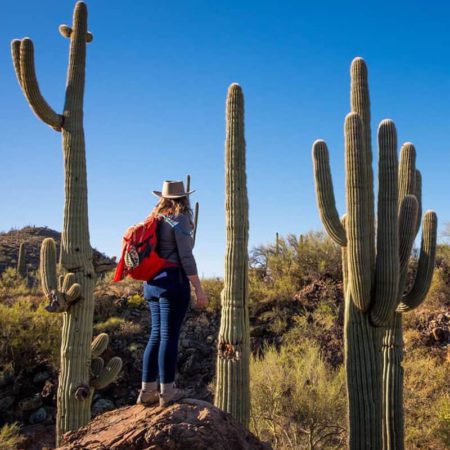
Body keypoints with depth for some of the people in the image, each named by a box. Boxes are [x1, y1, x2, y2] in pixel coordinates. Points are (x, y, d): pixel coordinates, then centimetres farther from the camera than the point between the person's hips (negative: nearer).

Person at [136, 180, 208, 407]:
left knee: (156, 335, 11)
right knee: (169, 336, -3)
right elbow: (186, 257, -13)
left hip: (153, 283, 7)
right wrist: (199, 289, -12)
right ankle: (167, 391, 2)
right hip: (173, 281, -7)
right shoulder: (179, 220, -7)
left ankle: (147, 390, 14)